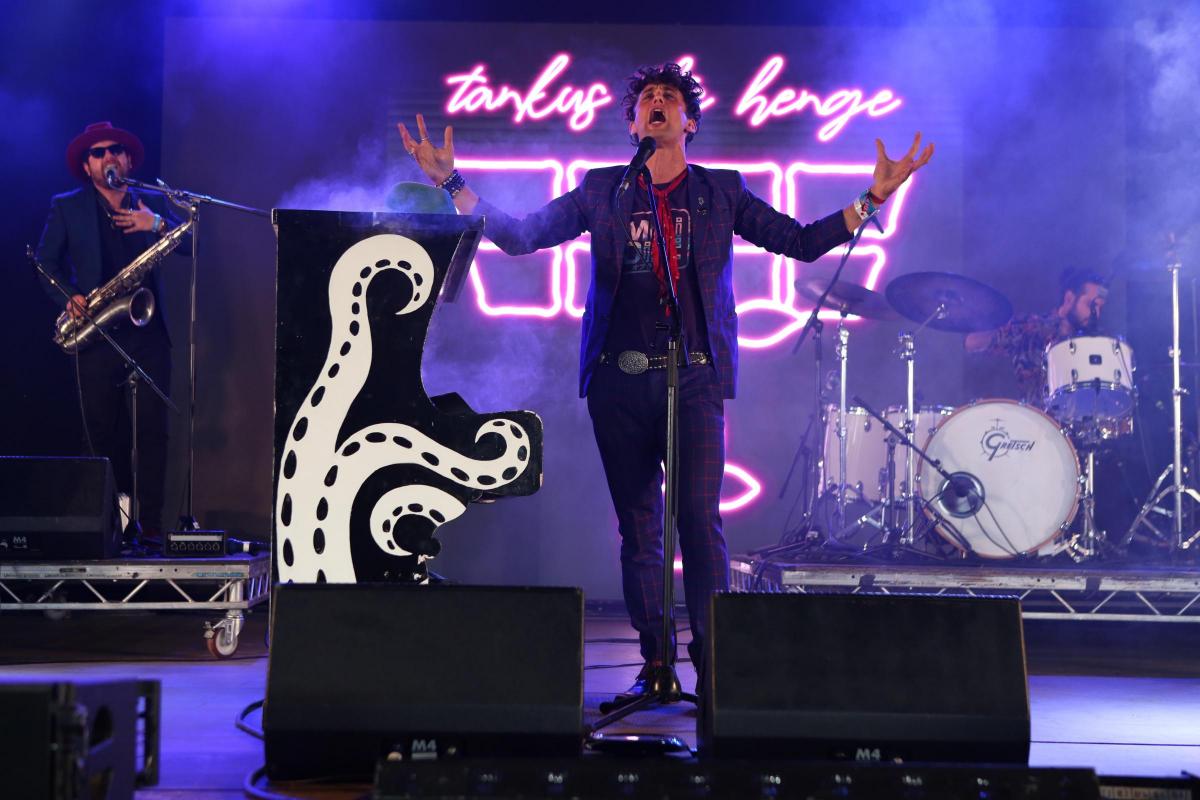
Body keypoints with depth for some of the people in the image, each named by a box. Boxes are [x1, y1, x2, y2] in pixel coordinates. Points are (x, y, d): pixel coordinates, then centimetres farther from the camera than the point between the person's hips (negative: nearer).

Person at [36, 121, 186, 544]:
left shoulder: (153, 203, 13)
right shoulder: (66, 207, 10)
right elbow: (45, 262, 8)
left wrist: (159, 224, -15)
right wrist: (68, 298, -9)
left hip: (147, 333, 0)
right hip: (96, 333, 0)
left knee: (152, 430, -6)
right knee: (104, 434, 0)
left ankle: (151, 523, -3)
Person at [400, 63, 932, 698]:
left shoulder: (720, 191, 12)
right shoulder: (601, 191, 13)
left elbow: (802, 241, 8)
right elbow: (518, 235, 9)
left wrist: (873, 196, -3)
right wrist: (452, 182, -1)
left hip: (695, 379, -1)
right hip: (620, 381, 1)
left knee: (699, 519, -11)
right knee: (637, 526, 4)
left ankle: (712, 660, -2)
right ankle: (654, 664, 12)